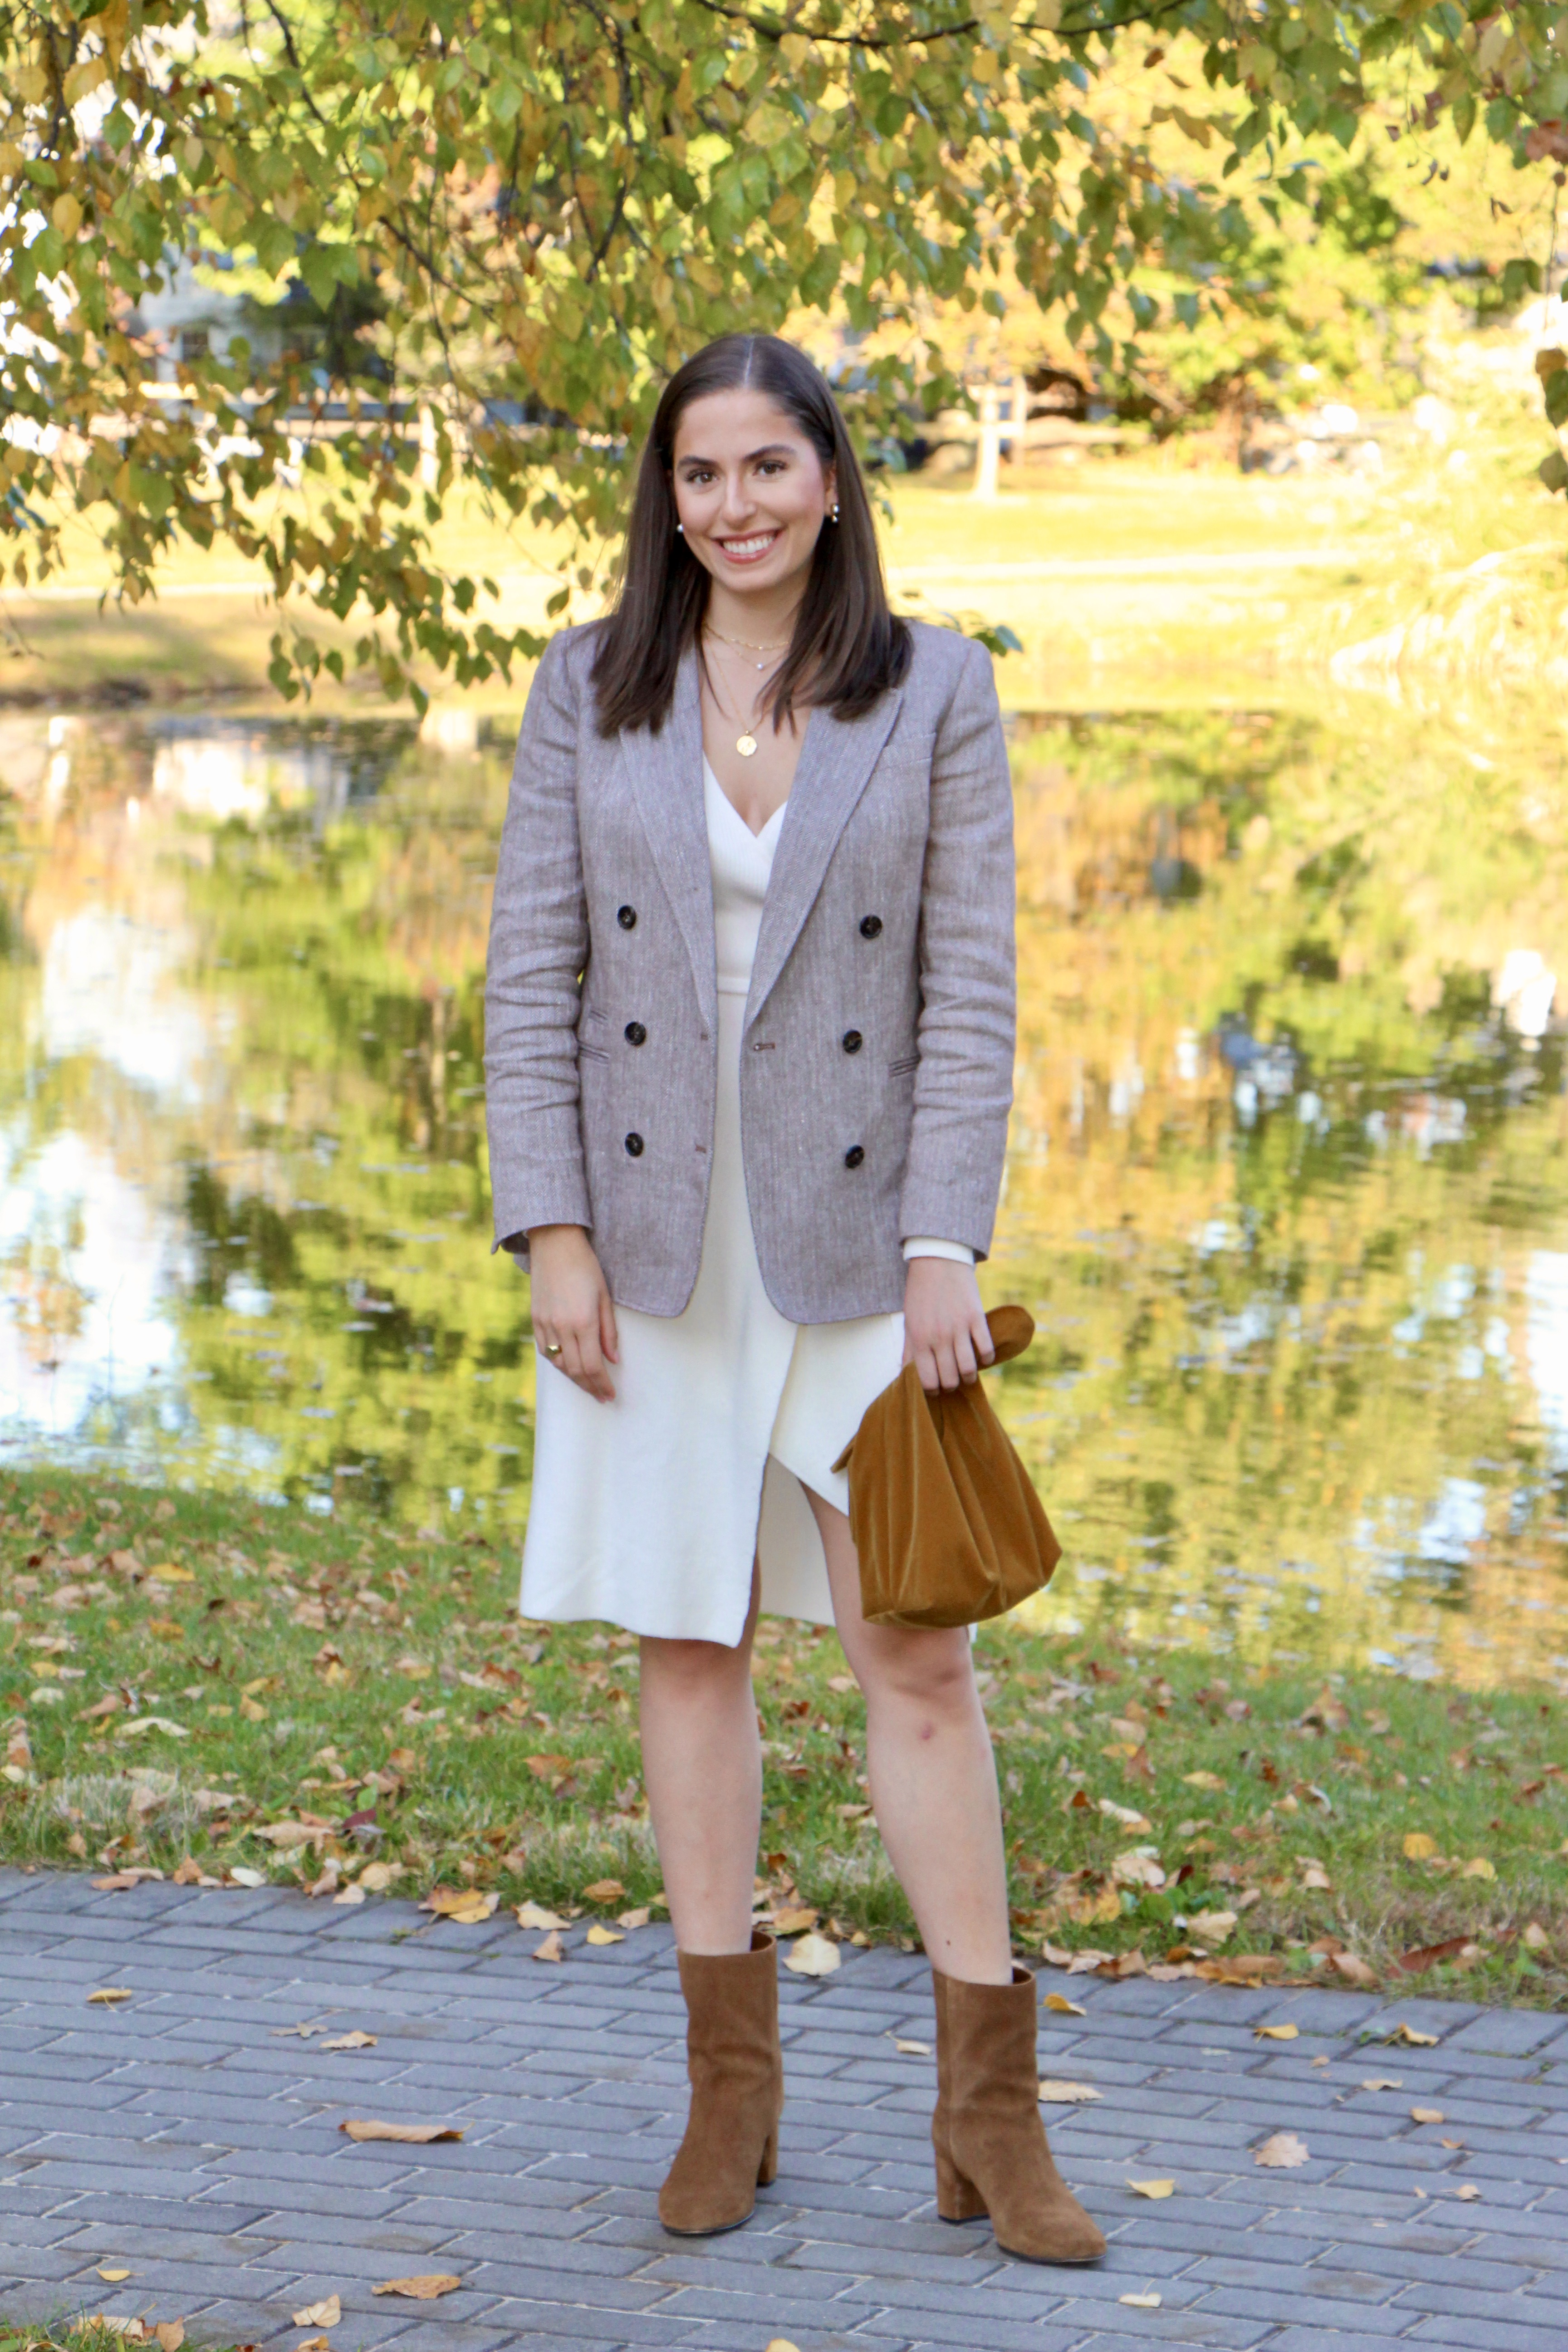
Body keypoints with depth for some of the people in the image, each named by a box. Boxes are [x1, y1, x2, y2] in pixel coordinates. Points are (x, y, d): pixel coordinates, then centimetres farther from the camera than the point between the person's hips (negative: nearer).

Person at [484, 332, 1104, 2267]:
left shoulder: (935, 693, 0)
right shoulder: (589, 692, 4)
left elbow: (971, 990, -2)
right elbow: (532, 976, 2)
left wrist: (945, 1249, -10)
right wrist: (552, 1232, -6)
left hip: (858, 1236, -1)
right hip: (653, 1232, 2)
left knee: (917, 1654, -2)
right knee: (687, 1644, 7)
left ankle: (987, 2107, 7)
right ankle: (731, 2092, 18)